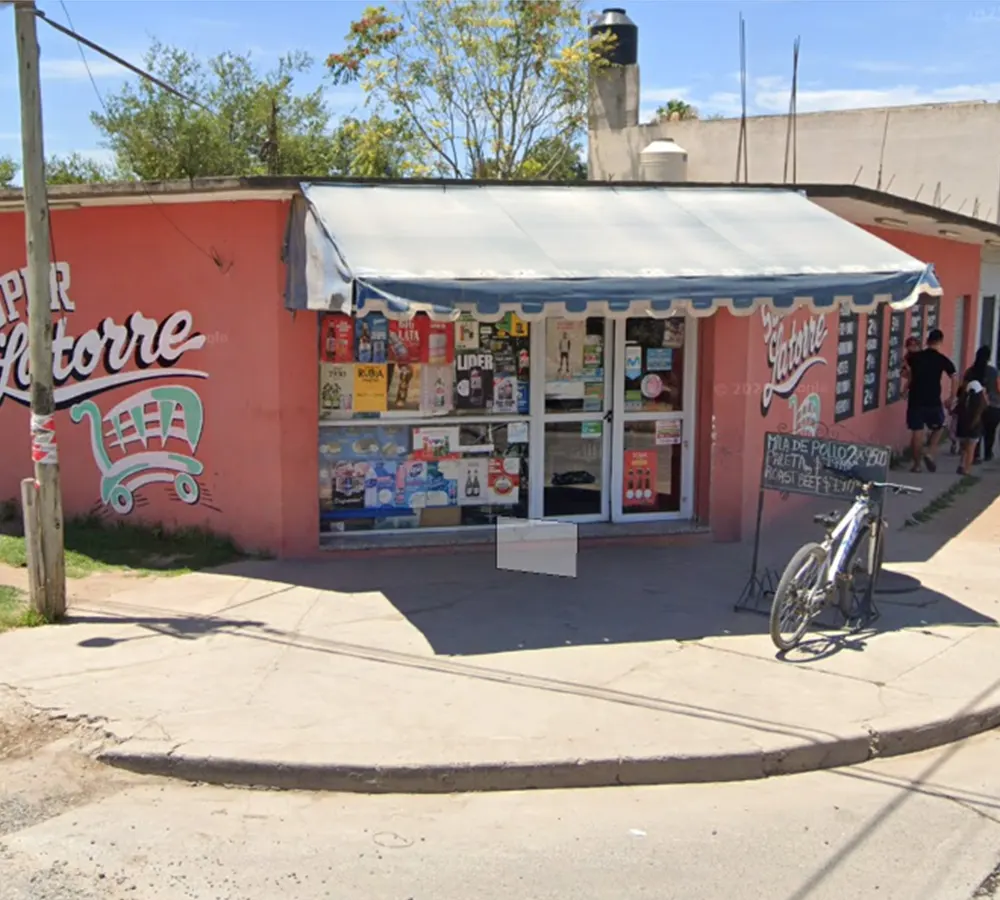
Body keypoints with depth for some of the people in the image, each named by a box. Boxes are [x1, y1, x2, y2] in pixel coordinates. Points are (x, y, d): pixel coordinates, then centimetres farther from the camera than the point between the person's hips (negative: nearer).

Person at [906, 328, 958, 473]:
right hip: (933, 401, -2)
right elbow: (955, 378, -10)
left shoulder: (914, 357, 1)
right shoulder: (943, 359, -5)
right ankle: (929, 452, 1)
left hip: (915, 400, 2)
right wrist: (951, 398, -1)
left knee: (917, 432, 6)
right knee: (938, 428, 20)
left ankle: (917, 464, 10)